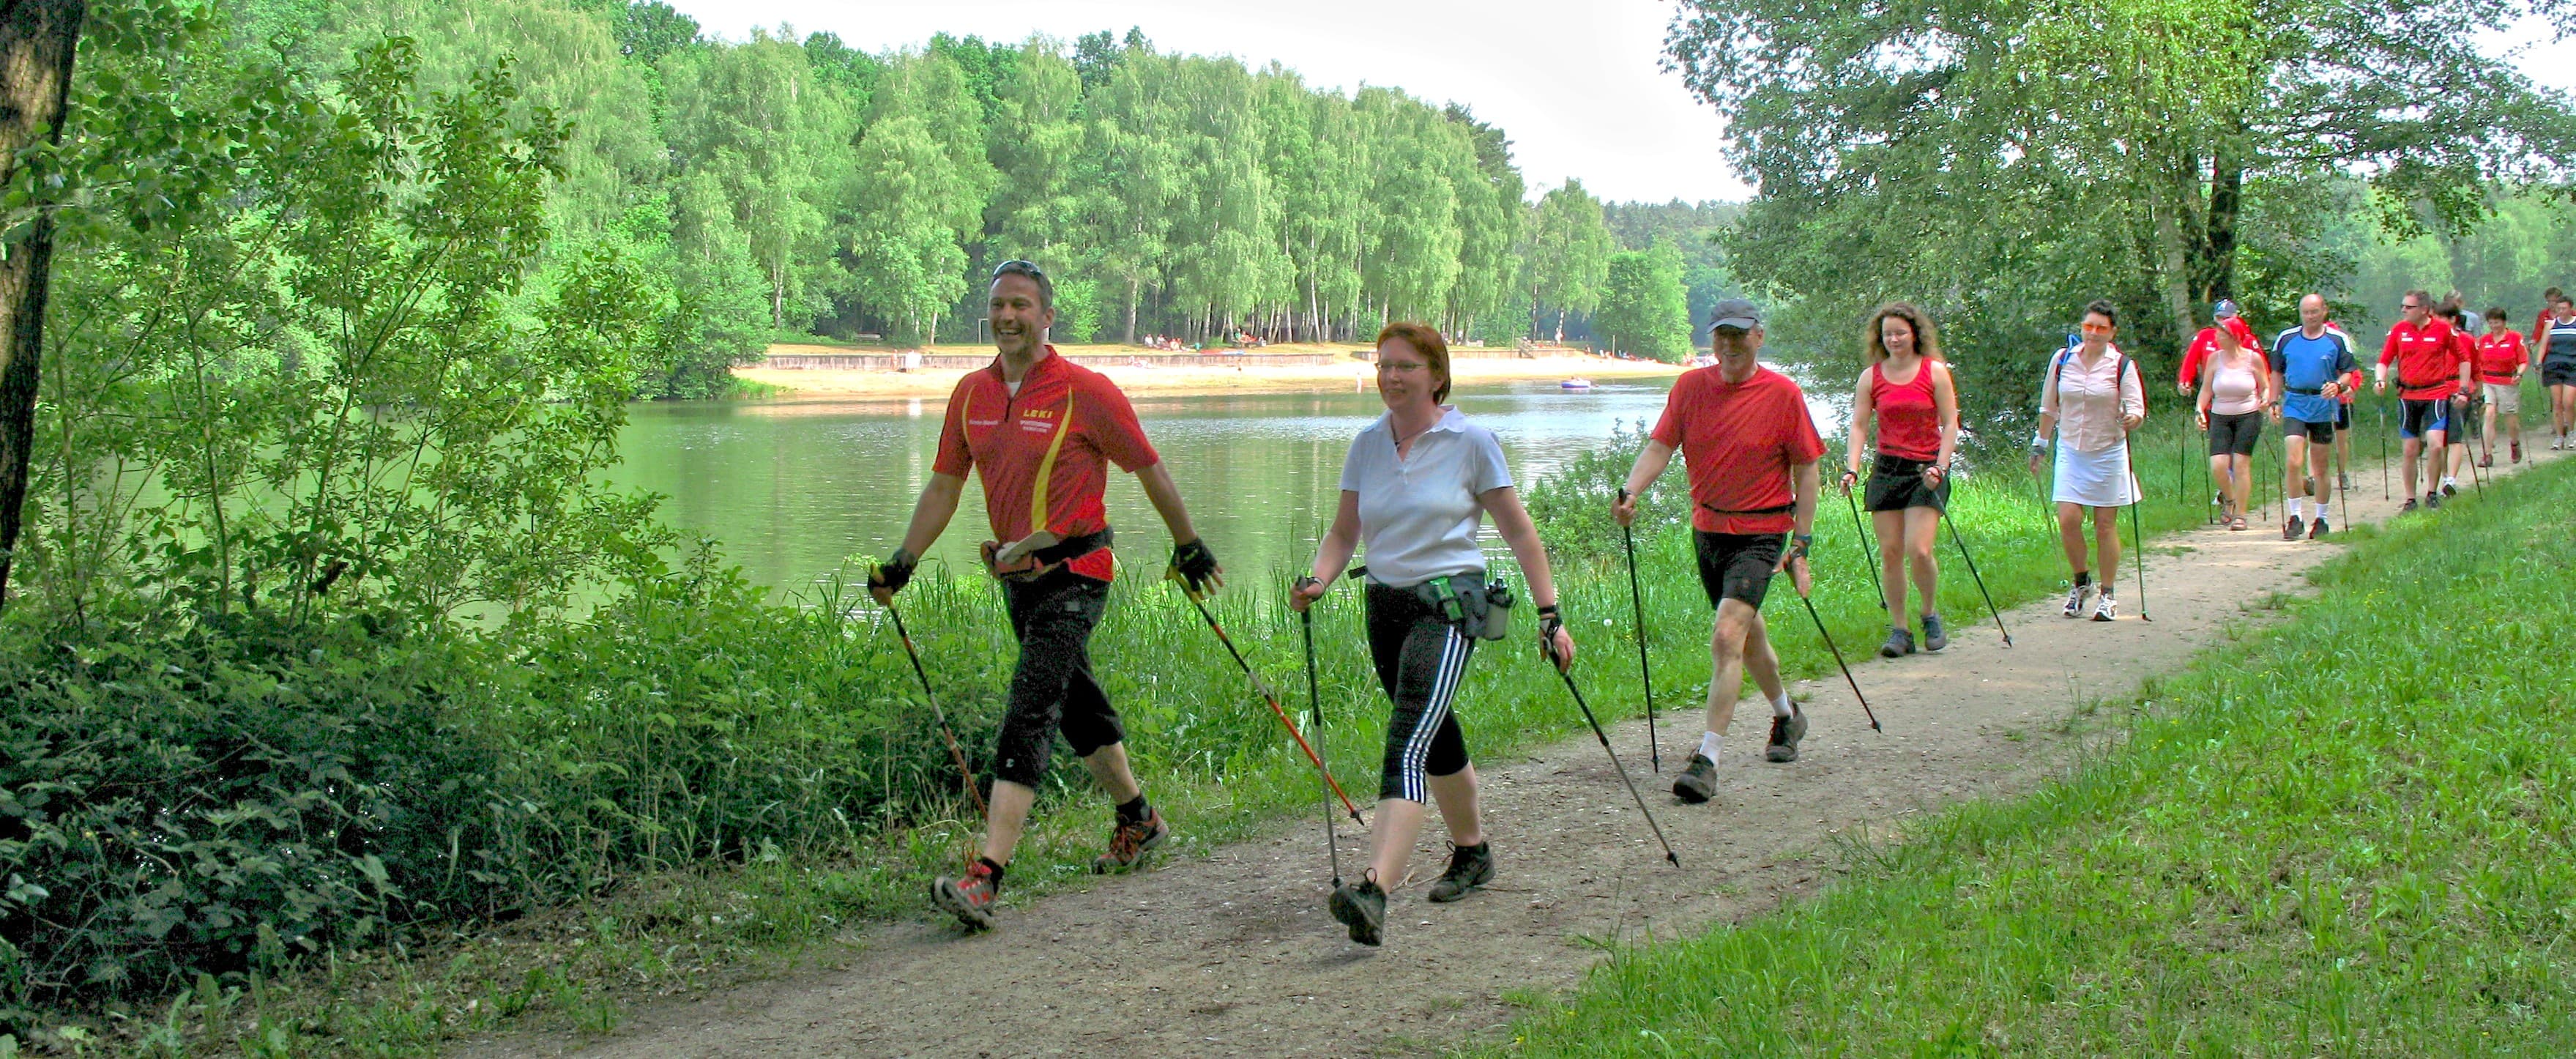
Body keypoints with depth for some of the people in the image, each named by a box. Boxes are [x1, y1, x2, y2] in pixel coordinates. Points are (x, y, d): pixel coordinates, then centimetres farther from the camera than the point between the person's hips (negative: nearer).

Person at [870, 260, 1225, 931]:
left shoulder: (1086, 392, -12)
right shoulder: (971, 394, 5)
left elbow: (1149, 471, -2)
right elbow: (944, 485, 15)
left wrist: (1189, 547, 7)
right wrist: (902, 563, 9)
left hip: (1073, 575, -7)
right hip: (1016, 575, 7)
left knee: (1030, 714, -16)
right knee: (1077, 703, 20)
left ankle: (987, 876, -22)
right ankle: (1138, 820, 42)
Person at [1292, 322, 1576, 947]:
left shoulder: (1471, 442, -6)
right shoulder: (1368, 445, 7)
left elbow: (1519, 532, -2)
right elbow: (1344, 532, 11)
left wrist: (1550, 616, -4)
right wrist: (1317, 580, -10)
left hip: (1448, 603, -6)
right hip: (1384, 605, 6)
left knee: (1408, 743, -21)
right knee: (1436, 739, 21)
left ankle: (1374, 892, -33)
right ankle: (1471, 851, 44)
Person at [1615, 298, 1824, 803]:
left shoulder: (1783, 394, -9)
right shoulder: (1691, 386, 0)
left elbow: (1805, 471, -4)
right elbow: (1660, 445, -5)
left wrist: (1800, 545, -7)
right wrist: (1630, 492, -25)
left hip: (1760, 534, -5)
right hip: (1707, 529, 5)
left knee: (1727, 637, -18)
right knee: (1748, 634, 21)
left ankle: (1707, 760, -18)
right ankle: (1786, 715, 47)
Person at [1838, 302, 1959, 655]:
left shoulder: (1935, 371, -1)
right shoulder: (1871, 377, 5)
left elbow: (1950, 424, -1)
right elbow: (1859, 425, 2)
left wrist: (1940, 467, -12)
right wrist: (1851, 469, -11)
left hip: (1926, 471, -3)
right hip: (1886, 470, 3)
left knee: (1919, 551, -14)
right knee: (1890, 554, 0)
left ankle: (1931, 615, 11)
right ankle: (1899, 630, 9)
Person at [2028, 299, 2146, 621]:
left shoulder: (2122, 366, -5)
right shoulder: (2062, 359, 2)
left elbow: (2137, 407, -9)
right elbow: (2049, 407, 12)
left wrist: (2132, 418, -32)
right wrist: (2040, 446, 16)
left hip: (2108, 452, -2)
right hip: (2071, 450, 2)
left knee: (2106, 524, 2)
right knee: (2068, 520, -8)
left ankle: (2107, 595, 13)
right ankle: (2081, 582, 16)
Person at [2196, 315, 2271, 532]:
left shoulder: (2253, 359, -3)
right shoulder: (2215, 359, 2)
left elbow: (2266, 388, 5)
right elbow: (2206, 390, 7)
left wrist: (2266, 400, -15)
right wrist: (2200, 411, -7)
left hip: (2248, 416, -2)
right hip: (2220, 417, 2)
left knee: (2241, 463, -7)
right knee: (2217, 466, -9)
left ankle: (2240, 514, 4)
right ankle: (2230, 500, 22)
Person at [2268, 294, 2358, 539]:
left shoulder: (2338, 340, 0)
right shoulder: (2286, 339, 5)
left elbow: (2349, 372, 2)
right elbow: (2277, 372, 14)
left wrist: (2338, 385, -19)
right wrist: (2274, 402, 6)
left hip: (2324, 408, 0)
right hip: (2294, 407, 0)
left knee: (2320, 468, 8)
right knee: (2293, 463, -13)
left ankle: (2321, 519, 19)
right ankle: (2295, 517, -4)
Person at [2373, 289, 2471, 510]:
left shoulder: (2443, 329, -3)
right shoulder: (2398, 329, 2)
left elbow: (2463, 359, 8)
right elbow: (2385, 360, 8)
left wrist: (2462, 389, 3)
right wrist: (2380, 380, -11)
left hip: (2436, 394, -2)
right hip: (2407, 396, 2)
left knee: (2436, 445, -16)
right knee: (2409, 451, 3)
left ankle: (2432, 494, 2)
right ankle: (2410, 500, 15)